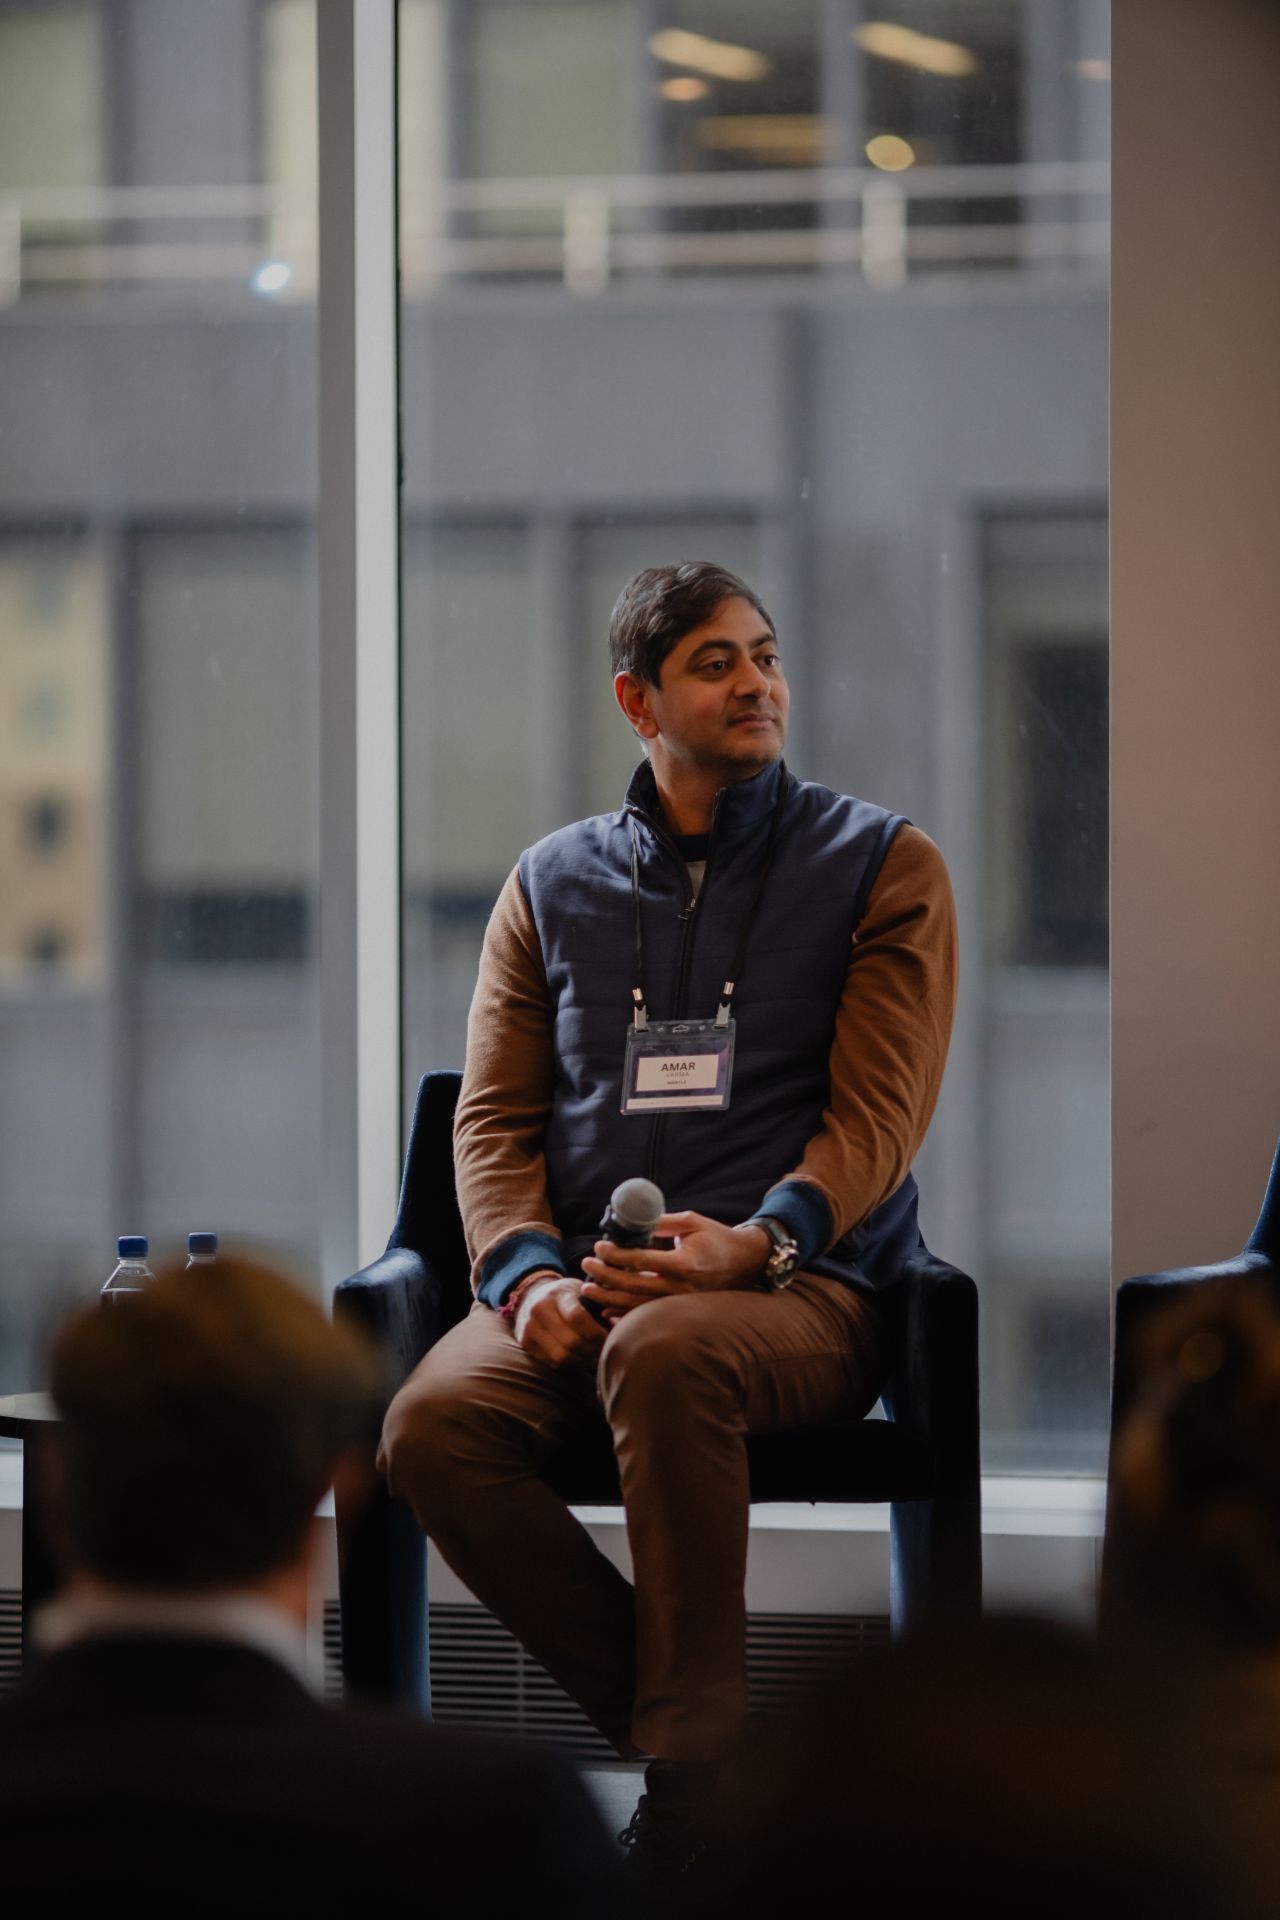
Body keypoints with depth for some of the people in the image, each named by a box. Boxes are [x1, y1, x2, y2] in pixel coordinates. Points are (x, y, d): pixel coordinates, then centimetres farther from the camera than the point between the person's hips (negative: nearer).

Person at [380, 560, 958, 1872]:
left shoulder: (882, 867, 10)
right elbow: (494, 1114, 13)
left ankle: (689, 1775, -30)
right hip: (584, 1283, 3)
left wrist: (755, 1244, -20)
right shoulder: (553, 883, 19)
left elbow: (879, 1115, -1)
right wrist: (527, 1273, -9)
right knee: (434, 1425, -29)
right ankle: (669, 1729, -17)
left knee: (662, 1354, -39)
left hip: (802, 1286, -3)